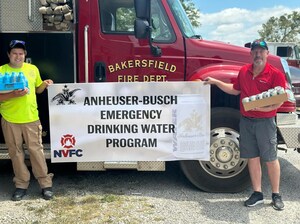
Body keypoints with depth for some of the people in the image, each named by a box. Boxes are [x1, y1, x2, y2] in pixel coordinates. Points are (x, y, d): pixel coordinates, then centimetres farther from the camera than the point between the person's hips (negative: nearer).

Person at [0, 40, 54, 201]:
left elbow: (37, 89, 19)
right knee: (16, 153, 7)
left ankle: (45, 184, 9)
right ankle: (21, 185, 19)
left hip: (31, 118, 1)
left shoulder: (32, 69, 7)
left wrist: (45, 84, -2)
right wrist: (13, 94, -23)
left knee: (36, 150, 2)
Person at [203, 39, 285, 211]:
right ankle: (257, 194, 22)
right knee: (253, 158, 10)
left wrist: (263, 107, -27)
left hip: (265, 121, -5)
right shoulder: (244, 71, 8)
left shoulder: (275, 74, -9)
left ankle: (276, 195, 19)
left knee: (271, 159, 4)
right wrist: (216, 82, 17)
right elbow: (235, 90, 23)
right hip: (246, 121, 5)